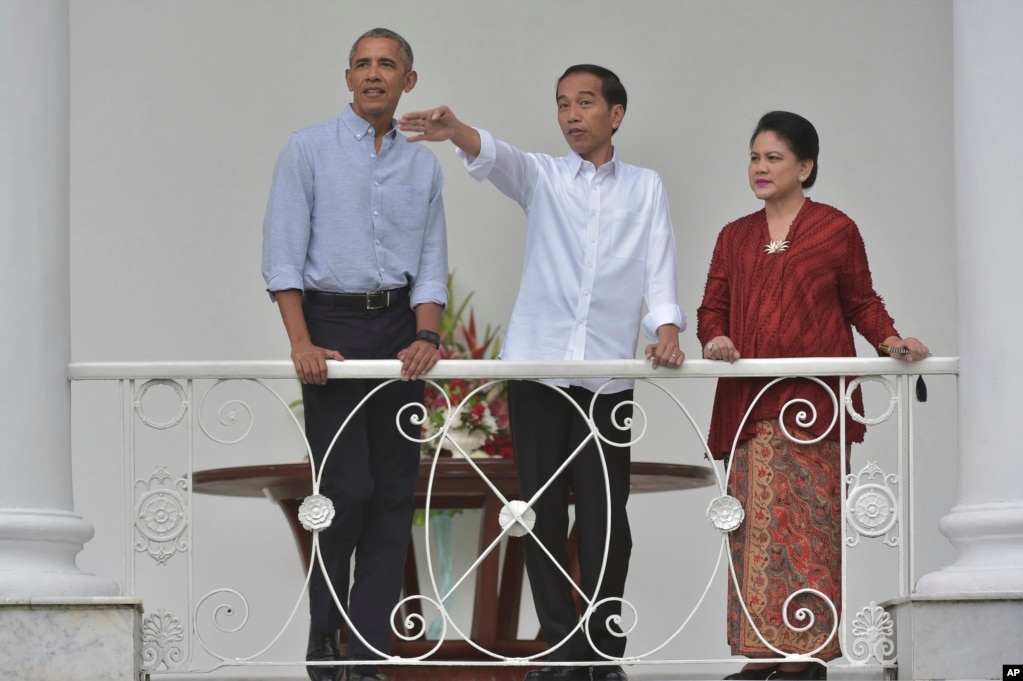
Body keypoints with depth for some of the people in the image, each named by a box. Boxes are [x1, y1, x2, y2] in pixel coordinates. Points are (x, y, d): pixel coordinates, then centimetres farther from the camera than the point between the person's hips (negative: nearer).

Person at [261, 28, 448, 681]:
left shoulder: (424, 164, 12)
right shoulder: (309, 149, 1)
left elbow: (431, 262, 8)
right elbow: (284, 254, -5)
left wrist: (426, 335, -9)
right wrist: (302, 342, -15)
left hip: (399, 325, 4)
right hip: (332, 323, -4)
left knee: (393, 495, 1)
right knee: (346, 489, -10)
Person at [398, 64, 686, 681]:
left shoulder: (645, 188, 12)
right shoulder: (543, 176, 10)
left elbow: (660, 263, 3)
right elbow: (499, 160, -12)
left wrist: (666, 326, -16)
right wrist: (457, 132, -34)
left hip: (610, 373, -1)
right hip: (538, 366, 1)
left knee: (606, 518, -1)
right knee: (545, 514, 2)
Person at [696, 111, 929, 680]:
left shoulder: (836, 230, 5)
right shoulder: (736, 238, 17)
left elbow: (862, 303, 9)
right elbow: (713, 308, 14)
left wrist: (890, 340, -8)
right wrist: (715, 339, -6)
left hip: (813, 402, -4)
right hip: (750, 407, 4)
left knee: (804, 522, -8)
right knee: (755, 524, 0)